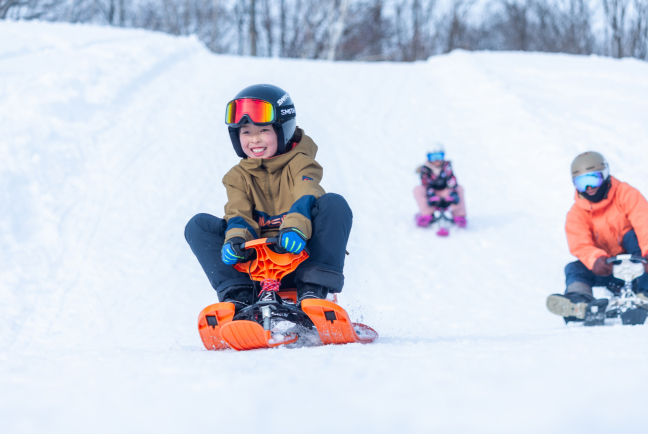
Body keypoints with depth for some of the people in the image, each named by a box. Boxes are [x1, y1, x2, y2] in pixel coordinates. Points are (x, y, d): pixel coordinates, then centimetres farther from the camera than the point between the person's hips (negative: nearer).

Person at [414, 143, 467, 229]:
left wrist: (453, 192, -34)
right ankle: (426, 215, -32)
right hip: (432, 193, -1)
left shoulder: (446, 166, -6)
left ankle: (459, 215, -22)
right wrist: (431, 195, -36)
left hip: (445, 192, 1)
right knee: (418, 190, -28)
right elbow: (426, 183, -18)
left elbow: (451, 179, -18)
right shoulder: (425, 169, -9)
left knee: (459, 189, -22)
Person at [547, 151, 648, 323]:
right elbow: (580, 246, -18)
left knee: (632, 235, -28)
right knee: (573, 269, -19)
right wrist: (596, 260, -42)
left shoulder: (625, 195, -8)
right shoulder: (576, 214, -1)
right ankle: (580, 302, -50)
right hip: (609, 268, 3)